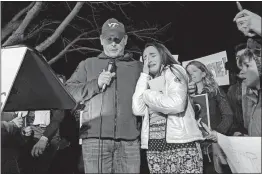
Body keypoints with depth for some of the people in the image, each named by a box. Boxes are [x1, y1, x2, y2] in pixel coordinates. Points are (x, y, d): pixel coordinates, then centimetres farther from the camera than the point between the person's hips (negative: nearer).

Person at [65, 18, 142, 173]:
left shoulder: (138, 67, 15)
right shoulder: (88, 64, 14)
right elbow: (68, 93, 4)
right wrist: (96, 84, -6)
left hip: (129, 140, 1)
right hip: (95, 137, 0)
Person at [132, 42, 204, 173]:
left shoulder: (173, 70, 2)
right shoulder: (148, 81, 15)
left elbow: (176, 104, -17)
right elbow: (138, 110, -3)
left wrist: (148, 95, -3)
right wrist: (144, 76, 1)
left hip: (181, 144, -4)